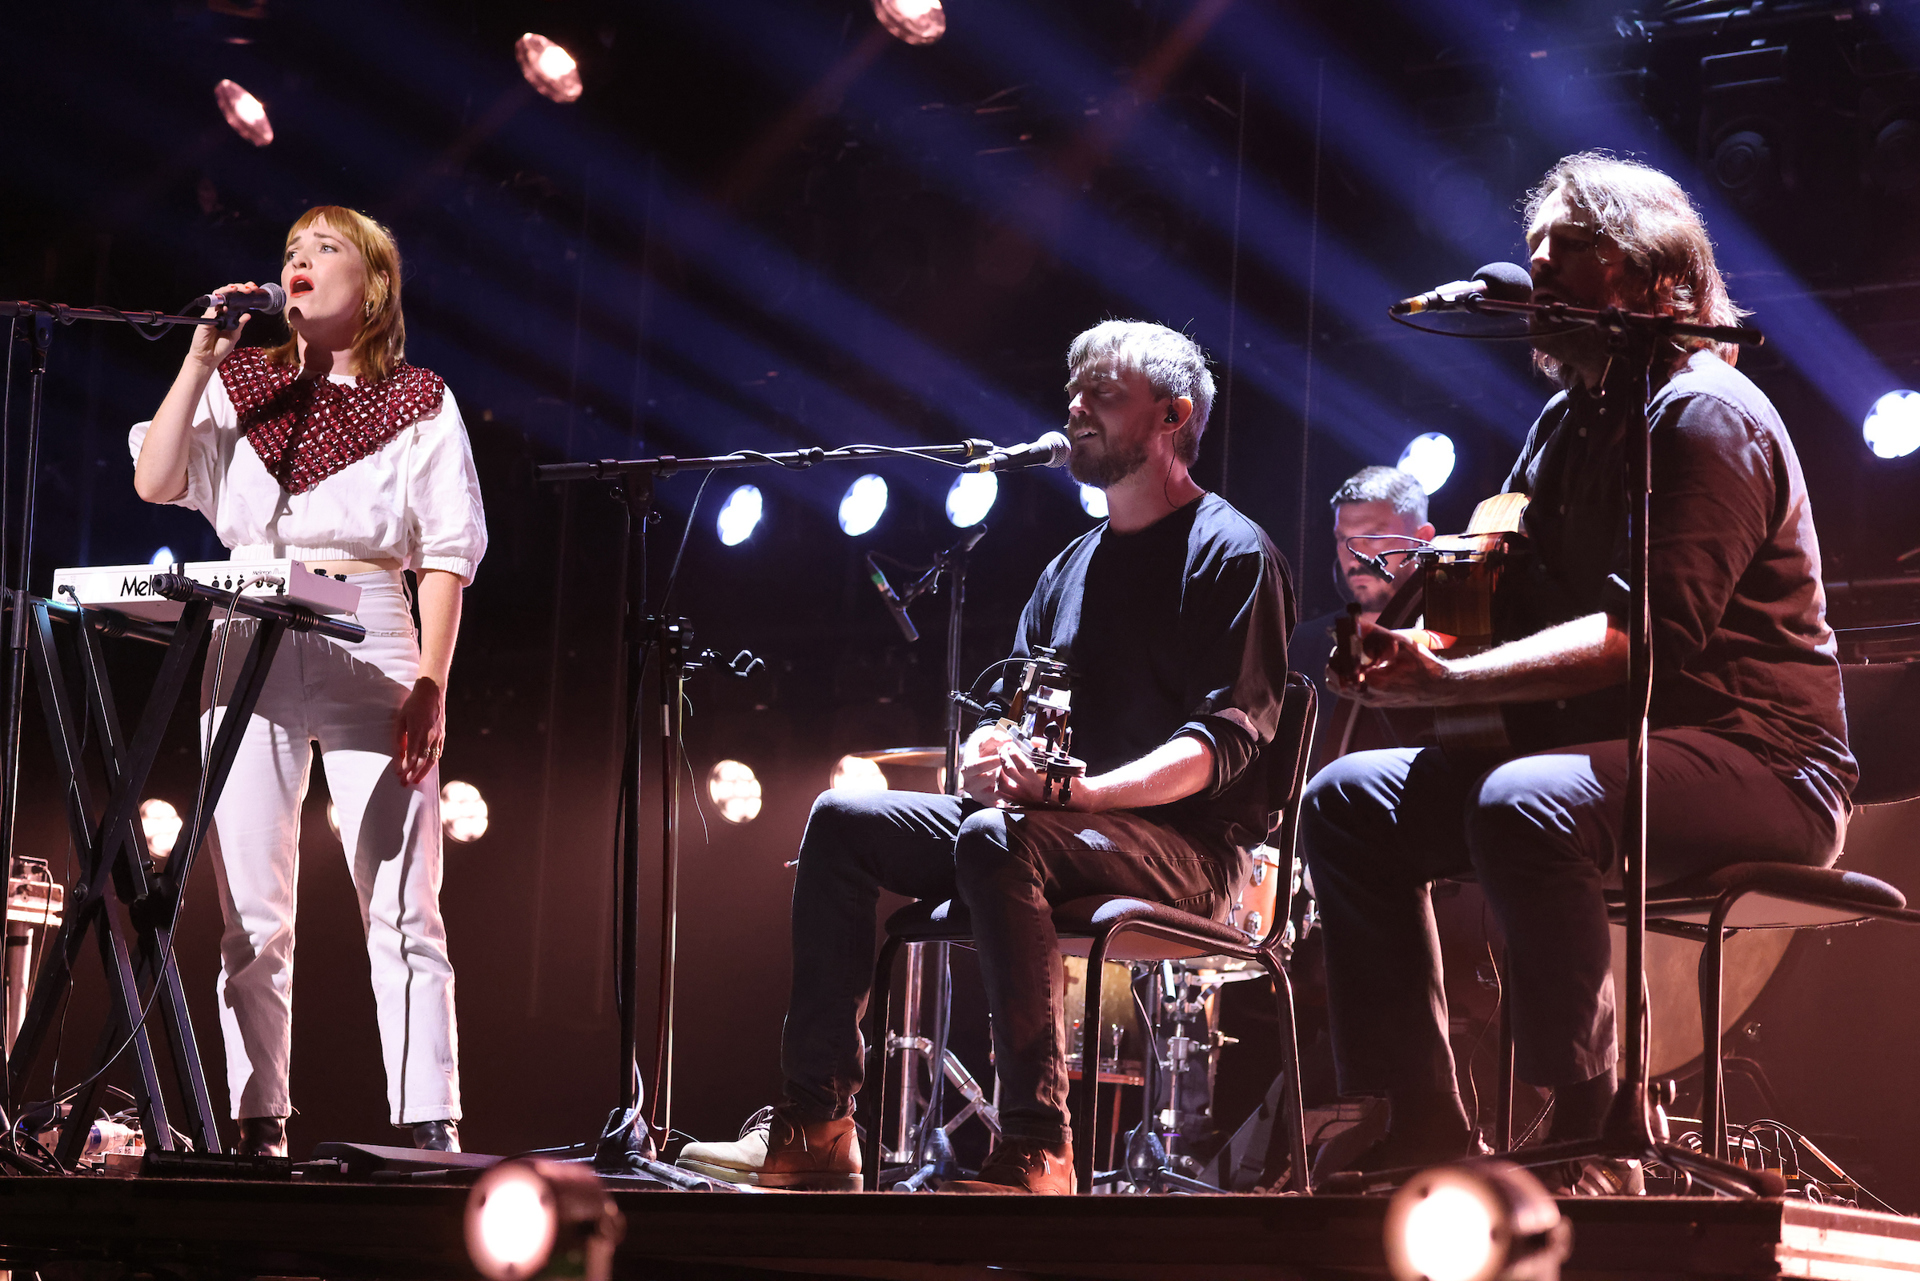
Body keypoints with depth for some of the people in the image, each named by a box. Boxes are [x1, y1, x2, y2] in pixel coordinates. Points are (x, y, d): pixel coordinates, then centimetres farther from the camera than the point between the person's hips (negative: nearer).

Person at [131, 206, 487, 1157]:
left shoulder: (419, 403, 9)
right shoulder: (240, 389, 15)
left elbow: (446, 554, 3)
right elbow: (155, 479, 2)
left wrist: (432, 682, -8)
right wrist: (205, 354, -2)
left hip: (371, 650, -2)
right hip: (252, 652, 2)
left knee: (401, 908, -8)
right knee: (250, 914, -2)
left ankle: (430, 1130, -9)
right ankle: (259, 1128, 0)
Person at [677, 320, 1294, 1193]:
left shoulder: (1231, 554, -4)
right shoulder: (1072, 565, 22)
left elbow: (1227, 738, -16)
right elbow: (1004, 710, 20)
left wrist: (1083, 790, -29)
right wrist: (988, 758, -7)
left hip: (1183, 842, -8)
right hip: (1057, 823, 8)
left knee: (997, 841, -36)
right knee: (843, 820, -5)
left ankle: (1037, 1151, -35)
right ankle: (815, 1129, -12)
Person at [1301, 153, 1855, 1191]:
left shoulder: (1704, 414, -13)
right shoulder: (1569, 420, 17)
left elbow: (1655, 629, -25)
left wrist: (1443, 683, -28)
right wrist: (1414, 625, -2)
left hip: (1758, 762, -10)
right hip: (1601, 747, 10)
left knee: (1526, 805, -38)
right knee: (1349, 799, 0)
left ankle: (1586, 1142, -30)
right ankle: (1422, 1134, -5)